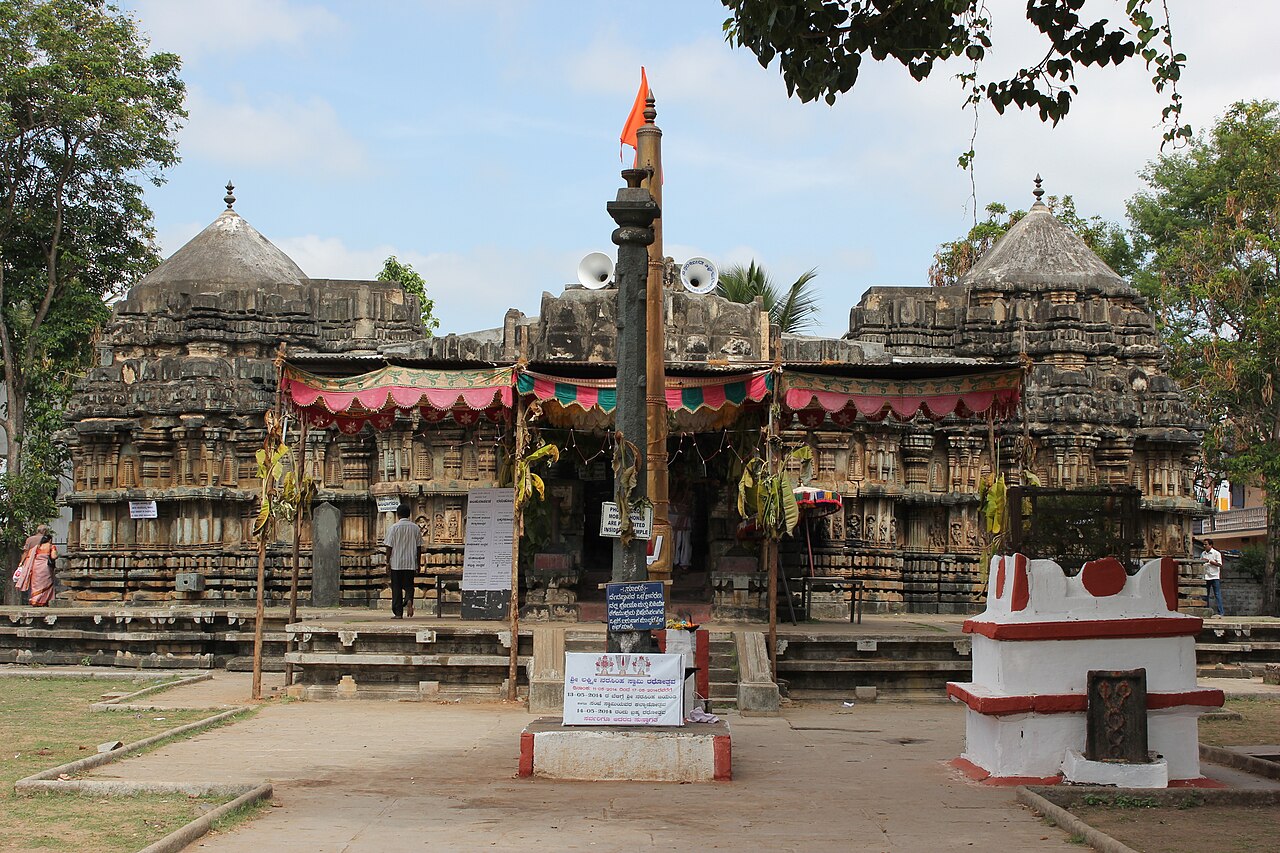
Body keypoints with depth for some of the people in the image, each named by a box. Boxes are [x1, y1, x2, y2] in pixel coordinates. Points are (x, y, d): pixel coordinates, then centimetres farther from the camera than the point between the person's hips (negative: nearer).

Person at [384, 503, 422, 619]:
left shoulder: (394, 527, -6)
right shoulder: (415, 528, 3)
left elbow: (389, 547, -6)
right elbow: (419, 547, 6)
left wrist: (388, 562, 4)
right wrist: (417, 564, 13)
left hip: (396, 563, -2)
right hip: (410, 563, 2)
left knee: (397, 588, 6)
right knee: (409, 586, 11)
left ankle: (398, 613, 5)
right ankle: (409, 600, -19)